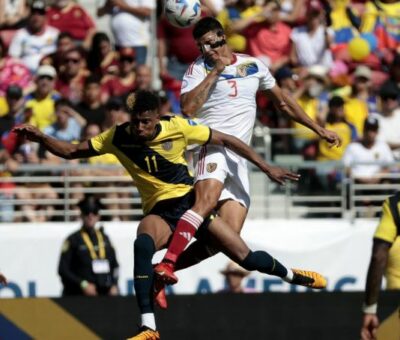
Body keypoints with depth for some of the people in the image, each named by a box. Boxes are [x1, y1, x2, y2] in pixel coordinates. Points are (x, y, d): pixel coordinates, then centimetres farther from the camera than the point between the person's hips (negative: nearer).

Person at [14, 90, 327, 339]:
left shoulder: (178, 128, -13)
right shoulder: (118, 138, -9)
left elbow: (226, 140, -2)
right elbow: (71, 151, -3)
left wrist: (267, 168, 0)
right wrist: (41, 138, -22)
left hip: (191, 202, 0)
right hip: (159, 212, 0)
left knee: (247, 259, -3)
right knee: (143, 244, -36)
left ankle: (289, 274, 34)